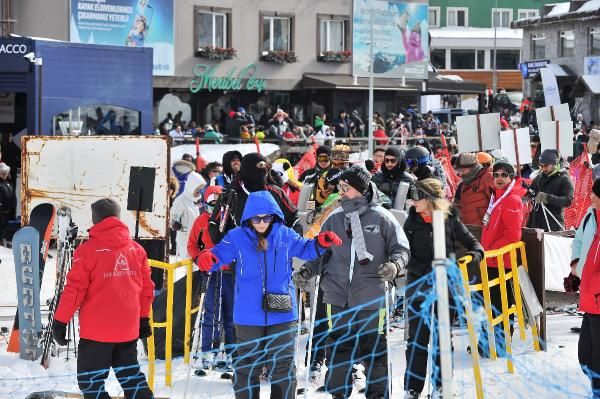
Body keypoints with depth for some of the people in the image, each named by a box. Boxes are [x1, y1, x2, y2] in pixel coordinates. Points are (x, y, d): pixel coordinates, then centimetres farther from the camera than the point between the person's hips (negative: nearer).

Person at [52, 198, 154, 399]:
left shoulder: (88, 250, -10)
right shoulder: (136, 249, 5)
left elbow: (75, 289, -12)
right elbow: (146, 287, 11)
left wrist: (60, 321, -5)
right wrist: (144, 318, 22)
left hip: (97, 330, -5)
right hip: (128, 328, 5)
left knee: (91, 381, 2)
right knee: (130, 375, 19)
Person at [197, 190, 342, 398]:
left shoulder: (285, 235, 1)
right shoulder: (237, 237, -4)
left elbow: (305, 248, 13)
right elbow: (219, 254, -6)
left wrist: (321, 243, -7)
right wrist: (207, 258, -29)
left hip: (282, 313, 1)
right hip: (248, 316, -1)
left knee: (283, 365, 8)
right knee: (247, 366, 8)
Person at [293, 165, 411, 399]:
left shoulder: (381, 217, -3)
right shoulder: (334, 219, 7)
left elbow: (401, 249, 0)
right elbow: (321, 251, 15)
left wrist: (394, 265, -19)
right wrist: (307, 271, 0)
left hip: (371, 297, -3)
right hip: (338, 296, 3)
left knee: (374, 347, 4)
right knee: (339, 347, 8)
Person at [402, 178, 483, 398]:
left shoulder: (450, 220, -4)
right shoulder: (413, 221, -1)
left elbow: (472, 243, 7)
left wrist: (475, 254, -15)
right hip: (418, 287, 1)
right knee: (417, 339, 2)